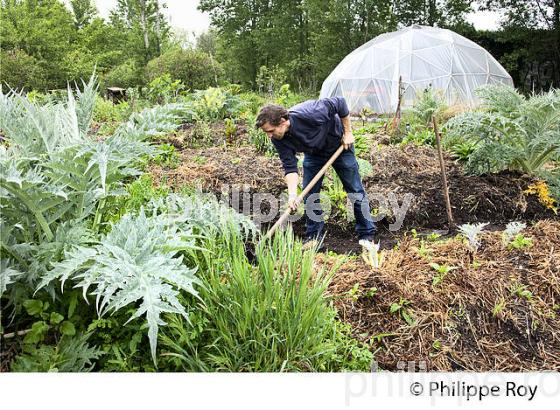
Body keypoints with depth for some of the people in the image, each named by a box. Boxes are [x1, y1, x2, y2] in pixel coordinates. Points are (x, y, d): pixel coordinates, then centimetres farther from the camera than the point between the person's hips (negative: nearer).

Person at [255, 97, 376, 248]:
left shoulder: (309, 114, -40)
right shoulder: (279, 139, -24)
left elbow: (340, 102, -27)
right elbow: (290, 167, -24)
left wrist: (347, 132, -20)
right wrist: (292, 194, -37)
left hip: (340, 145, -4)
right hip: (314, 153, 4)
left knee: (355, 190, 2)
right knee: (309, 194, -1)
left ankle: (367, 234, 14)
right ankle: (313, 236, 14)